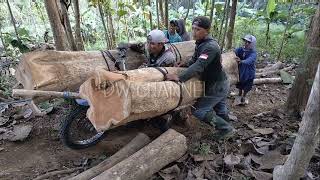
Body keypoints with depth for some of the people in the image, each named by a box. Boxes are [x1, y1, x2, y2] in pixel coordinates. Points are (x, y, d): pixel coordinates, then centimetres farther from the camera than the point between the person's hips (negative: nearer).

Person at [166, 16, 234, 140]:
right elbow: (194, 61, 12)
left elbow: (199, 66, -39)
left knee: (198, 110, -5)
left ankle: (225, 128, 10)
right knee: (220, 110, 24)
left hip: (217, 86, -9)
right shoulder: (200, 43, 2)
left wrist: (179, 78, -45)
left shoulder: (210, 47, -27)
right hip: (219, 83, 9)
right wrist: (185, 65, -5)